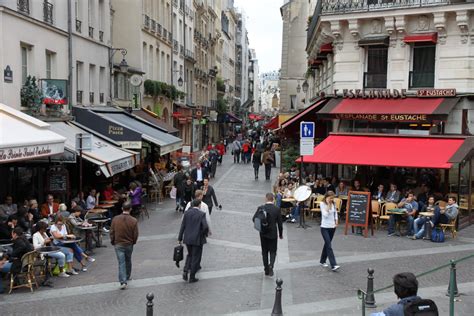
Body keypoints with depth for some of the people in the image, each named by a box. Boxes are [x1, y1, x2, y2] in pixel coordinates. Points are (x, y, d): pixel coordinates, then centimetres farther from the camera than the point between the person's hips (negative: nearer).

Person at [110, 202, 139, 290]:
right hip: (129, 244, 1)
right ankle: (127, 277, 36)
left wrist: (113, 242, 12)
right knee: (128, 261, 20)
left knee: (121, 263, 0)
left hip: (118, 244, -1)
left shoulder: (115, 219, -9)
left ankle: (123, 282, -8)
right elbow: (135, 234, -6)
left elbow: (112, 232, -3)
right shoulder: (134, 221, -12)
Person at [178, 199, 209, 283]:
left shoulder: (187, 213, 0)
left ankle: (185, 270, 8)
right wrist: (205, 234, 1)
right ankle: (192, 277, 13)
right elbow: (205, 227, -19)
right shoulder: (202, 214, -11)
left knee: (190, 255, 25)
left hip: (187, 238, 4)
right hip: (198, 239, -4)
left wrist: (180, 238, 6)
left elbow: (183, 226, 1)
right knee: (196, 257, 8)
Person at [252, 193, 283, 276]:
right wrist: (280, 234, 7)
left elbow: (254, 219, -9)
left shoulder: (261, 208, -8)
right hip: (273, 233, -1)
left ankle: (266, 269, 17)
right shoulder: (277, 209, -9)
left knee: (264, 252, 13)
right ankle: (271, 265, -13)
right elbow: (279, 223, -5)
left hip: (263, 233, 1)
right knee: (273, 251, 10)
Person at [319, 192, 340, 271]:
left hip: (332, 227, 6)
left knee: (327, 244, 14)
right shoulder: (322, 204, -11)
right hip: (325, 227, -6)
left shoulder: (334, 204, 5)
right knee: (329, 246, -12)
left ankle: (322, 261, 29)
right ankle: (333, 265, -17)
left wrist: (336, 220, 2)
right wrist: (328, 204, -19)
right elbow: (325, 215, -19)